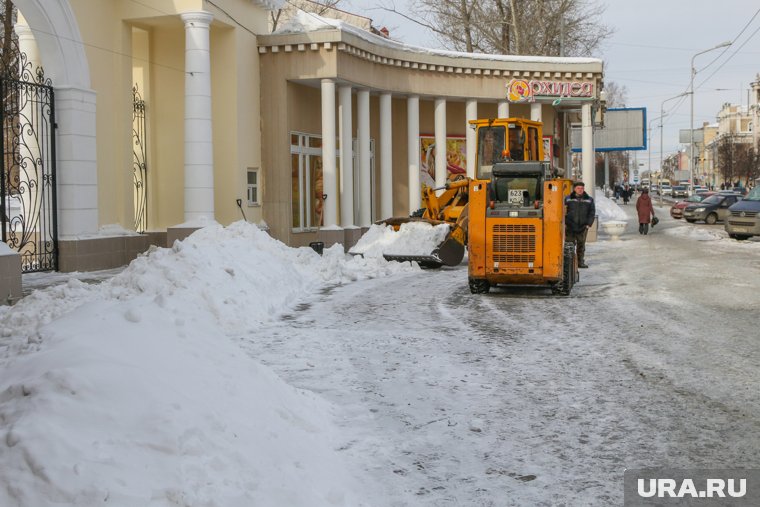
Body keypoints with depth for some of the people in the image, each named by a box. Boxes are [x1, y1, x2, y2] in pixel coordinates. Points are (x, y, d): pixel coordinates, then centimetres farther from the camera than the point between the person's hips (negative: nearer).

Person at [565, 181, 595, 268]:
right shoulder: (568, 199, 4)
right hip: (570, 227, -2)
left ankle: (581, 262, 13)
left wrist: (589, 224, 0)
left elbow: (592, 212, 9)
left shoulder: (589, 200, 9)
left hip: (582, 227, 2)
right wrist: (564, 223, -3)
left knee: (581, 245, 7)